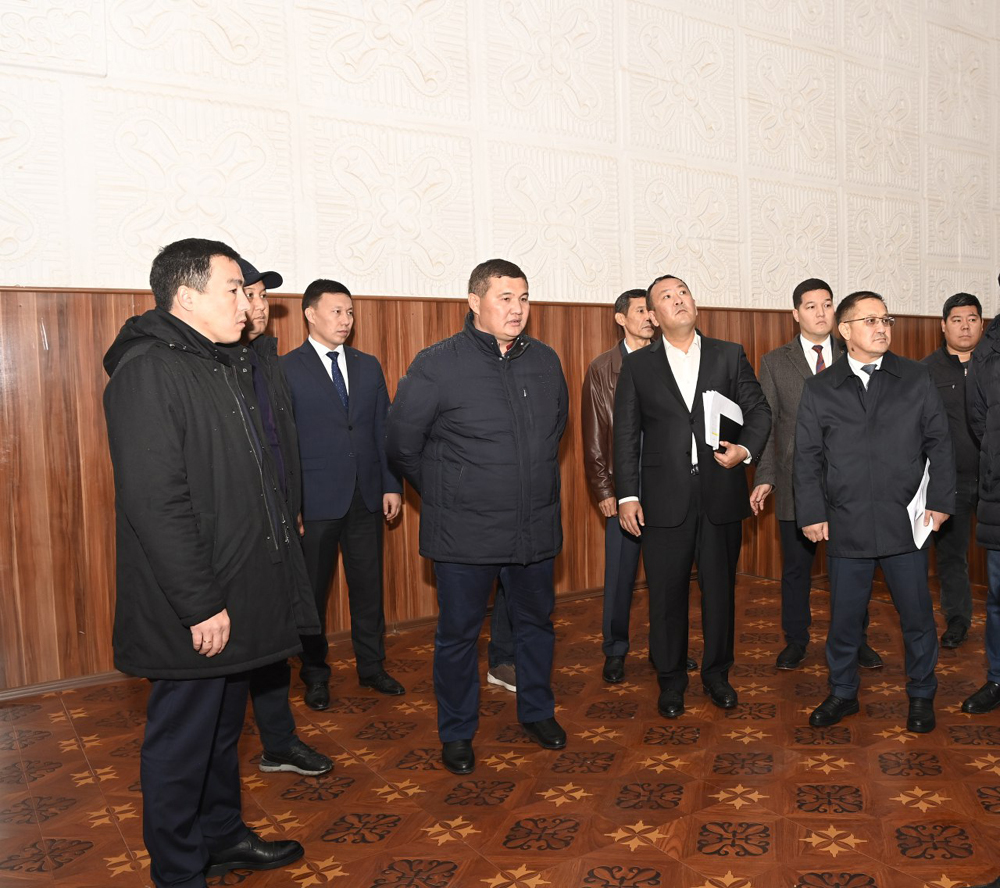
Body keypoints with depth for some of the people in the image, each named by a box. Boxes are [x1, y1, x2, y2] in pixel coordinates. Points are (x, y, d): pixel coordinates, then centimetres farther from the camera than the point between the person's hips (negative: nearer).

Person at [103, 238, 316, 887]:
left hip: (235, 599, 10)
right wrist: (199, 606, -24)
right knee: (182, 742, 7)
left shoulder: (224, 367, 13)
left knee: (224, 728, 23)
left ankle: (223, 836, 41)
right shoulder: (147, 371, -19)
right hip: (193, 613, -10)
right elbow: (156, 503, -25)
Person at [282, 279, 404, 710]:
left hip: (366, 498, 4)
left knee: (369, 586, 12)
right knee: (312, 591, 9)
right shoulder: (285, 369, -5)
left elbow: (383, 429, 11)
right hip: (314, 501, -4)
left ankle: (371, 666, 28)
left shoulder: (368, 366, 10)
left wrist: (391, 485, 5)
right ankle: (315, 674, 26)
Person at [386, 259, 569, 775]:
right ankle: (456, 733, 27)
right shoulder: (436, 364, -11)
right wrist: (444, 492, 5)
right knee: (458, 633, 8)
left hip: (536, 528, 5)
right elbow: (402, 444, -4)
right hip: (464, 533, -4)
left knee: (536, 622, 18)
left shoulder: (545, 361, 4)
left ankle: (537, 712, 40)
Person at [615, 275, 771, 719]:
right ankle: (671, 679, 23)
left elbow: (759, 410, 7)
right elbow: (625, 435, 3)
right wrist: (627, 495, -3)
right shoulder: (638, 365, 5)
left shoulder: (730, 355, 8)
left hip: (721, 495, 1)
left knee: (720, 590, 11)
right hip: (665, 499, -1)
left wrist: (746, 448, -13)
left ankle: (716, 673, 29)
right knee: (666, 593, 7)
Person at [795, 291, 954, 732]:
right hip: (847, 526, 0)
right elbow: (807, 458, 3)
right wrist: (812, 514, -3)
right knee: (844, 617, 9)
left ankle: (921, 695, 30)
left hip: (906, 524, 0)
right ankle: (843, 692, 28)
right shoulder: (818, 389, 4)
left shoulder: (917, 379, 6)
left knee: (917, 615, 10)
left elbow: (939, 444, 6)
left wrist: (940, 501, -1)